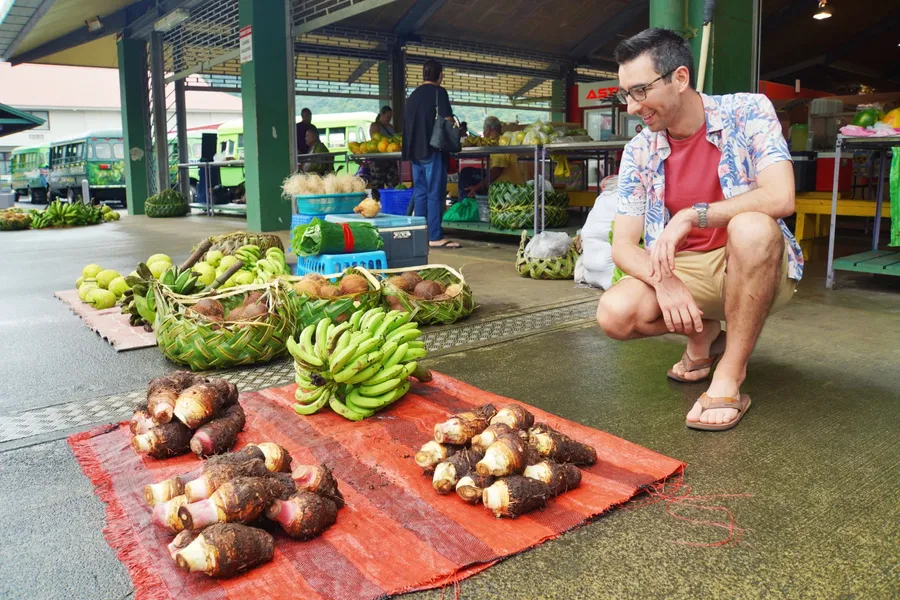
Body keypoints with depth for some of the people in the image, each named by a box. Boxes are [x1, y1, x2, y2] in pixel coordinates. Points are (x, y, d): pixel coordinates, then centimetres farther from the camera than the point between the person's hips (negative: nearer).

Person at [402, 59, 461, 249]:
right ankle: (435, 237, -8)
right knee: (435, 193, -6)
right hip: (432, 149, -7)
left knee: (419, 193, 9)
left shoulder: (413, 95, 17)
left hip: (414, 150, 7)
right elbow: (447, 120, -11)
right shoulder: (438, 92, -4)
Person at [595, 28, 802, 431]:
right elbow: (623, 245, -7)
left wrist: (691, 216, -27)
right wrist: (663, 280, -25)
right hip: (683, 271, 3)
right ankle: (704, 334, 9)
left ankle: (729, 377, -21)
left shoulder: (748, 112, -11)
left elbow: (780, 198, -25)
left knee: (751, 227, -36)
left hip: (756, 268, -3)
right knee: (615, 314, -24)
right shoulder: (638, 152, -3)